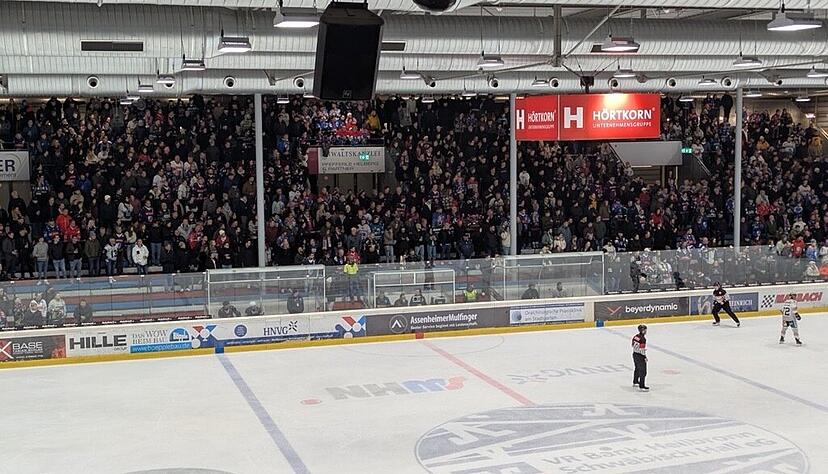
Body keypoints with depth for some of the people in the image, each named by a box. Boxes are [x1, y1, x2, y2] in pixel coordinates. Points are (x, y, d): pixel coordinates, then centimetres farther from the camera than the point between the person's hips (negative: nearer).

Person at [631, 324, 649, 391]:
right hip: (640, 356, -9)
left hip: (634, 354, 9)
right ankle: (641, 386, -5)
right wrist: (645, 357, -14)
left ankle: (635, 382, 43)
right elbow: (643, 350, -23)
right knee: (643, 371, -4)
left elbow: (633, 345, 13)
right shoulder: (643, 339, -23)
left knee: (637, 368, 27)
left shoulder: (636, 336, 3)